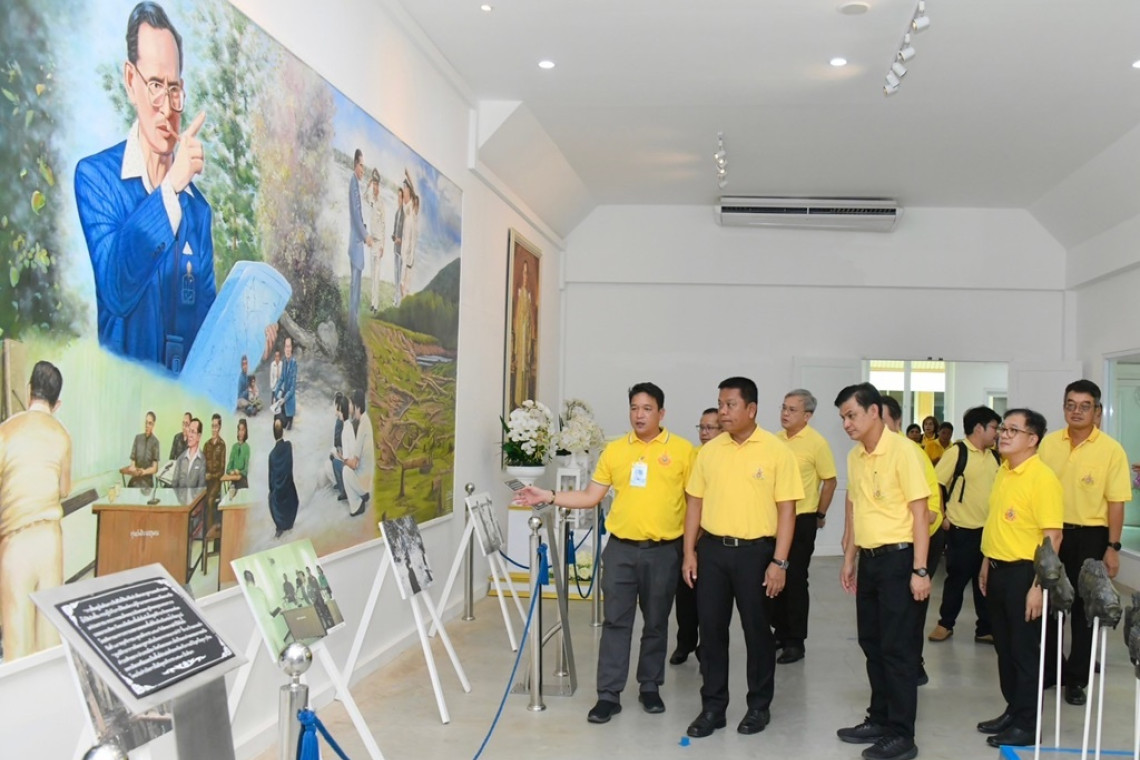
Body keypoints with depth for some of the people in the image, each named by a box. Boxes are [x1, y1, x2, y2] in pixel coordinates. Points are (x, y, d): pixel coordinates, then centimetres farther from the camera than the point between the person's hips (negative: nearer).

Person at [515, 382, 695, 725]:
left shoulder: (682, 450, -4)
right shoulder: (614, 450, 4)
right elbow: (590, 497, 6)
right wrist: (548, 497, -5)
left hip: (663, 551, -1)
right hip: (621, 548, 2)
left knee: (656, 623, 11)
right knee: (616, 621, 2)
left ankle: (650, 687, 27)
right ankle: (609, 694, 8)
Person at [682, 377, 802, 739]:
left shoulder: (776, 451, -6)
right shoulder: (709, 450, 5)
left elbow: (787, 509, -7)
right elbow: (695, 502, 9)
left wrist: (779, 561, -12)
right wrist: (690, 552, 4)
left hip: (755, 550, -3)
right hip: (712, 548, 4)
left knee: (757, 630, 8)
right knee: (711, 629, 8)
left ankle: (759, 706, 24)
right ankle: (712, 706, 19)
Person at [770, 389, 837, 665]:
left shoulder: (816, 442, -11)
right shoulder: (776, 439, 6)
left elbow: (830, 481, -6)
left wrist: (820, 514, -1)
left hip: (801, 520, -6)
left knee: (795, 580, 1)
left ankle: (795, 642, 11)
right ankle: (780, 632, 27)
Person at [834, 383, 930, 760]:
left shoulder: (901, 450, -14)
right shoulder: (854, 456, 9)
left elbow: (920, 512, -15)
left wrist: (919, 569, -17)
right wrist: (848, 558, 17)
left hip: (897, 558, -7)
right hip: (869, 559, 7)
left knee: (898, 647, -1)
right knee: (872, 644, 15)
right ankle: (879, 719, 28)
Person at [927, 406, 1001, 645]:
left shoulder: (994, 457, 8)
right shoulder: (956, 452, -11)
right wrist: (943, 516, -10)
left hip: (990, 529, 5)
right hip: (963, 531, -5)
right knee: (957, 579, 5)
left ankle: (985, 629, 20)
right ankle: (946, 623, 20)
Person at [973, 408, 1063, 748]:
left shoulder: (1042, 478, -17)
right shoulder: (1003, 472, 9)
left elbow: (1053, 536, -20)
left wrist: (1038, 585, -22)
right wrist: (987, 563, 18)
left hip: (1023, 573, -8)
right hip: (998, 570, 8)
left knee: (1024, 650, 3)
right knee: (1004, 647, 17)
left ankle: (1026, 724, 15)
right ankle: (1012, 710, 30)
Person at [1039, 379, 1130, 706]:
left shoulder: (1111, 450, -8)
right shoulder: (1049, 443, 1)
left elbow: (1116, 502, -8)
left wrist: (1113, 548, -10)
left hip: (1090, 537, -3)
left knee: (1083, 609, 7)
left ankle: (1077, 678, 19)